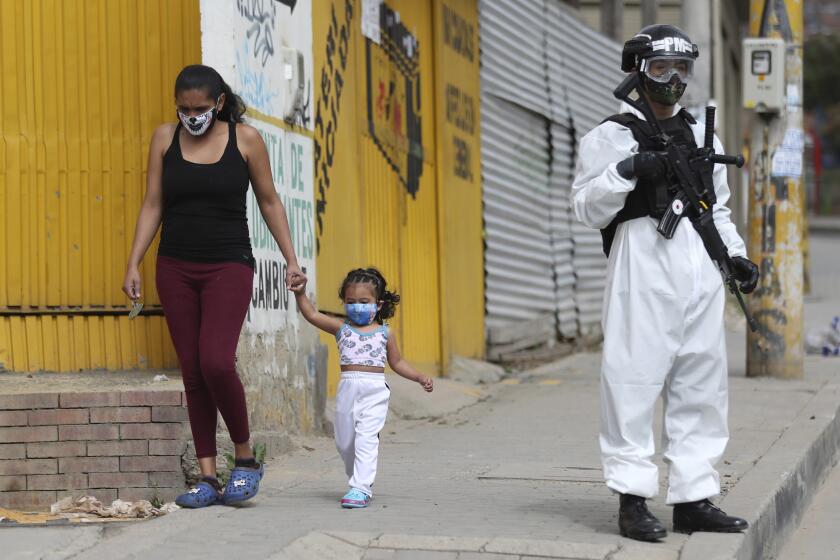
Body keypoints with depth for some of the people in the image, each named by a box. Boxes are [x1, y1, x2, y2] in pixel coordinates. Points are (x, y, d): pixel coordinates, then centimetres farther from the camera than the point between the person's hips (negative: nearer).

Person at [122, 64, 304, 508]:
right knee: (192, 371, 2)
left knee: (216, 362, -18)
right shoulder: (165, 138, 4)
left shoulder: (245, 139, -2)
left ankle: (245, 458, 2)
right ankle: (207, 477, 6)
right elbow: (152, 205, 6)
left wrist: (291, 260, 2)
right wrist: (133, 265, 0)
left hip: (228, 267, -3)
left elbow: (269, 202, 6)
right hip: (176, 269, 3)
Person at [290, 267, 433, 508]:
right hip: (347, 389, 3)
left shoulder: (384, 333, 9)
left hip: (374, 390, -3)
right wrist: (301, 294, -10)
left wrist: (419, 377, 9)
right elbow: (312, 315, 3)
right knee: (344, 441, 9)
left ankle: (361, 489, -18)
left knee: (366, 438, -14)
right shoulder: (341, 328, 10)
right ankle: (360, 479, 31)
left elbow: (397, 362, 18)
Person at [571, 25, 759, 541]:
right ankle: (633, 499, -5)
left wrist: (736, 254, 11)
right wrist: (625, 172, -16)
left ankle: (693, 497, 10)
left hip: (701, 270, 6)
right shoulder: (610, 137, 3)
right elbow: (587, 210, -1)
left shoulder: (701, 136, 20)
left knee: (701, 385, 5)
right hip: (644, 265, -6)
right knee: (635, 380, -9)